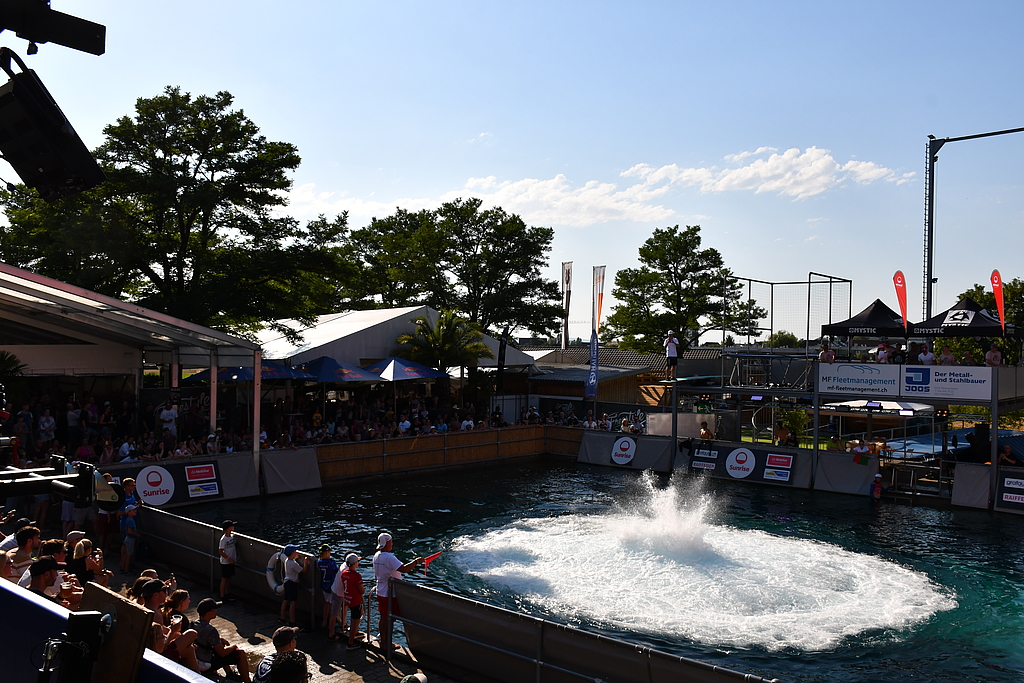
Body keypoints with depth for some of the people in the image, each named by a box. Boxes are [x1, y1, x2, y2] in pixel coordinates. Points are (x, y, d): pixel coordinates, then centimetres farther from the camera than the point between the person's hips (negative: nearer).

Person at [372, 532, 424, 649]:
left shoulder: (376, 556, 5)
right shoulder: (389, 557, -24)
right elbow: (404, 569, -32)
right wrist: (416, 561, -21)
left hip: (380, 592, 9)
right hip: (390, 593, -8)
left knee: (383, 617, 17)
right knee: (389, 619, 4)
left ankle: (383, 641, 28)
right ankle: (387, 643, 13)